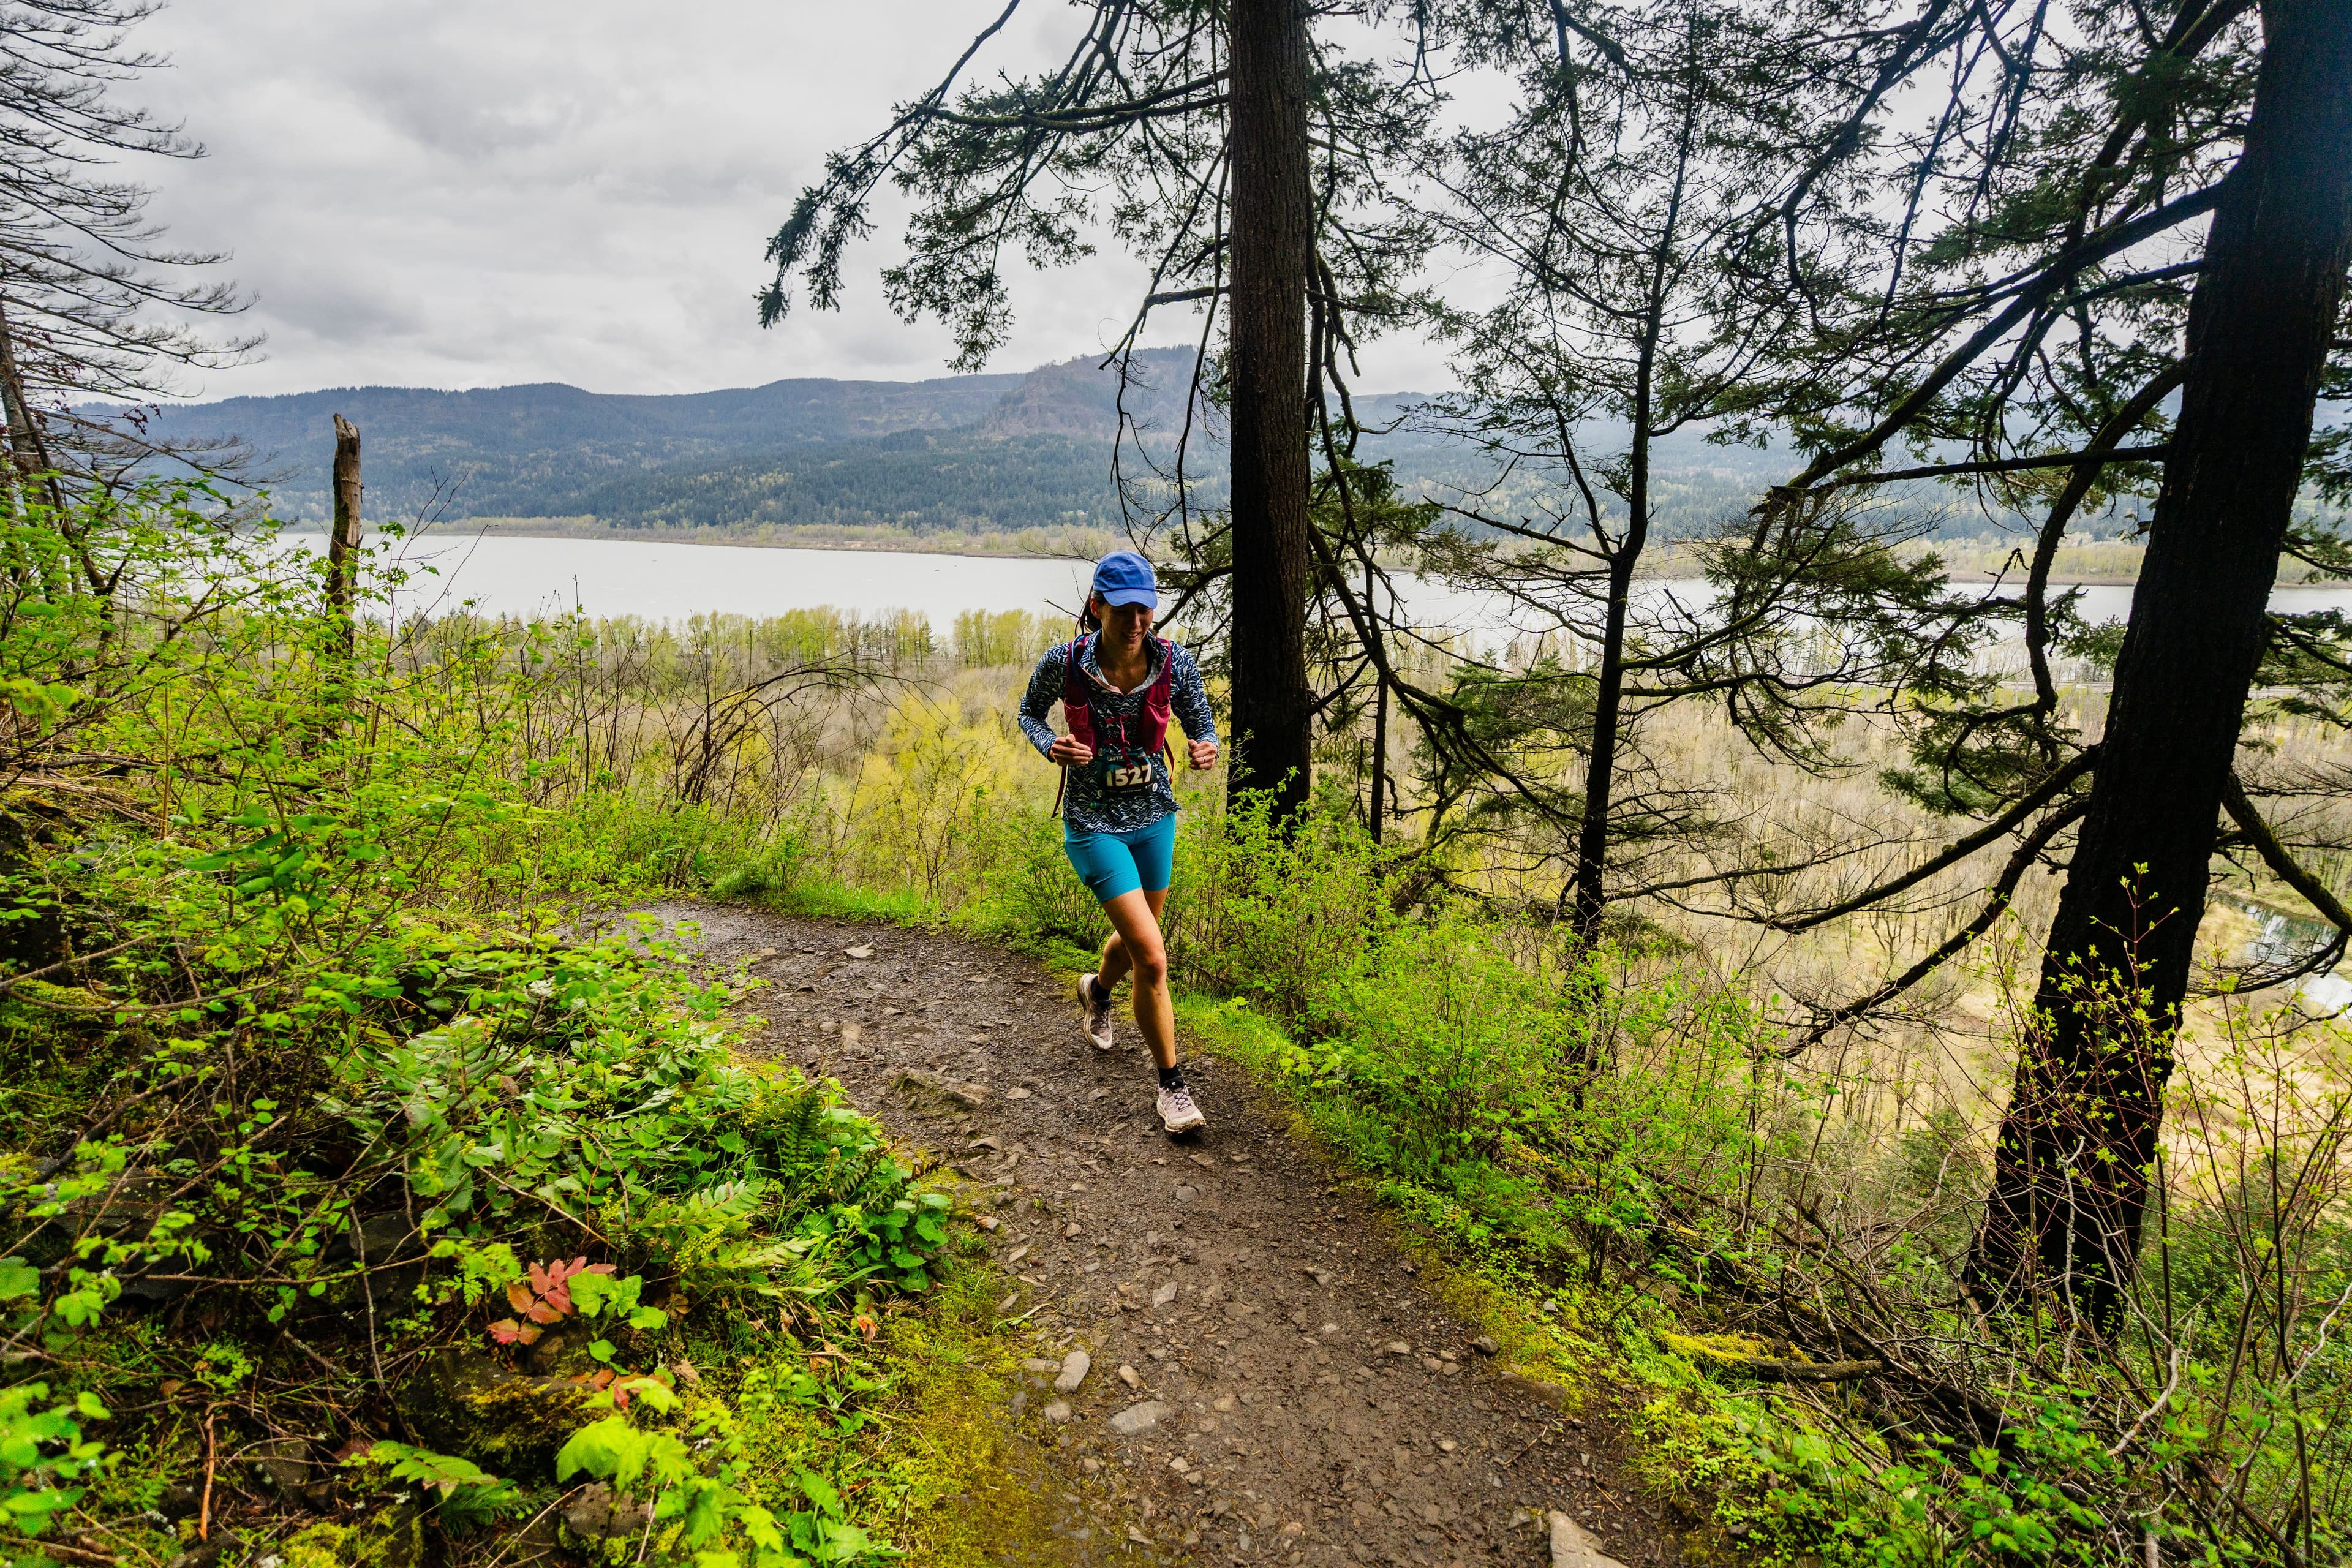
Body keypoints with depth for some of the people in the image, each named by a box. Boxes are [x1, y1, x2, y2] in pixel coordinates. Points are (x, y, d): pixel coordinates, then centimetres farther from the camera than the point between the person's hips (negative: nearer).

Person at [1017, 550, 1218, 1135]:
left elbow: (1201, 723, 1)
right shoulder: (1065, 663, -17)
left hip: (1155, 817, 4)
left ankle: (1098, 990, 60)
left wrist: (1207, 749, -23)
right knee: (1152, 959, -12)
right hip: (1093, 823, -4)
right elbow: (1028, 713, 2)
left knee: (1135, 940, 23)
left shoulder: (1175, 663, -12)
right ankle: (1172, 1084, 8)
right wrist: (1050, 747, -20)